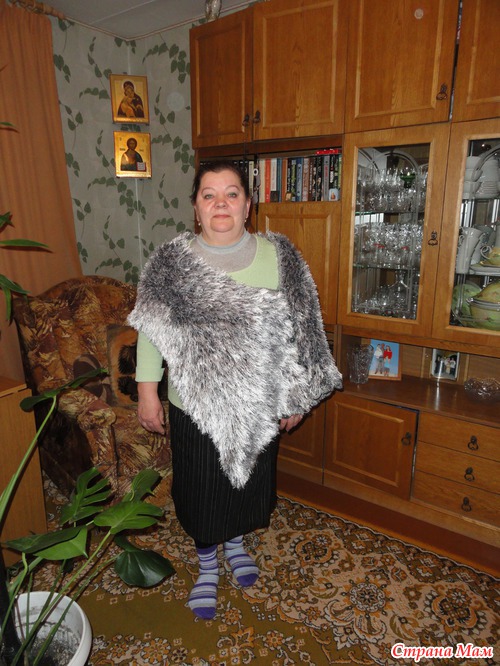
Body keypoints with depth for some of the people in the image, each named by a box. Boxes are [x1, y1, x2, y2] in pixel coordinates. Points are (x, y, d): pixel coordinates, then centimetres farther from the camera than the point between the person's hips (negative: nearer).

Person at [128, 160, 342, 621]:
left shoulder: (280, 257, -6)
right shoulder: (171, 262, -7)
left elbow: (299, 328, -3)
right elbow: (151, 328, -3)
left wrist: (296, 394, -2)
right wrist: (147, 390, -4)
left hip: (259, 404, 2)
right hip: (196, 403, -1)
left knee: (249, 479, 21)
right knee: (201, 486, 16)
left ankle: (236, 542, 52)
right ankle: (206, 563, 44)